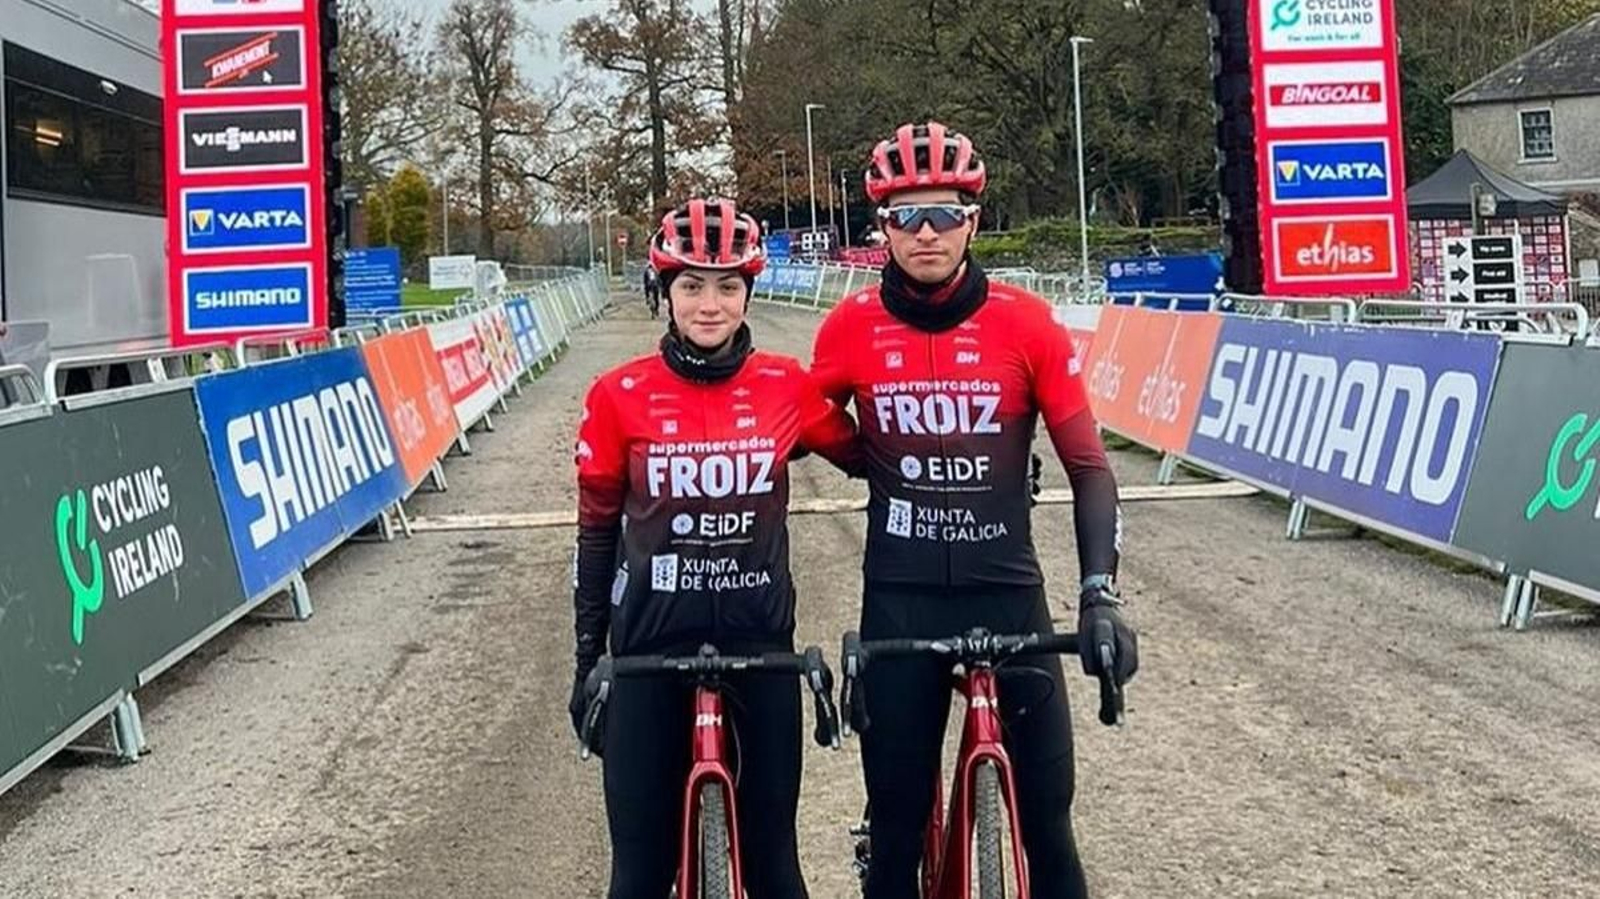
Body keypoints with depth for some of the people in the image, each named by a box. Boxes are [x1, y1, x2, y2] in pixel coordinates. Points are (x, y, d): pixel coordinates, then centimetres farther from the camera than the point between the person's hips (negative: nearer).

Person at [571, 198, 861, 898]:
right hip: (651, 640, 0)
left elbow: (864, 459, 12)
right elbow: (597, 530, 3)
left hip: (760, 637, 1)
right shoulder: (619, 396, -6)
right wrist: (588, 657, 6)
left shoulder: (788, 387, -4)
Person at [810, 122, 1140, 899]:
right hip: (899, 602, 1)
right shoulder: (850, 329, -4)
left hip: (1009, 593, 0)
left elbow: (1088, 468, -5)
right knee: (896, 825, 8)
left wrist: (1099, 594, -15)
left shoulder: (1027, 325, -7)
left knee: (1045, 818, 3)